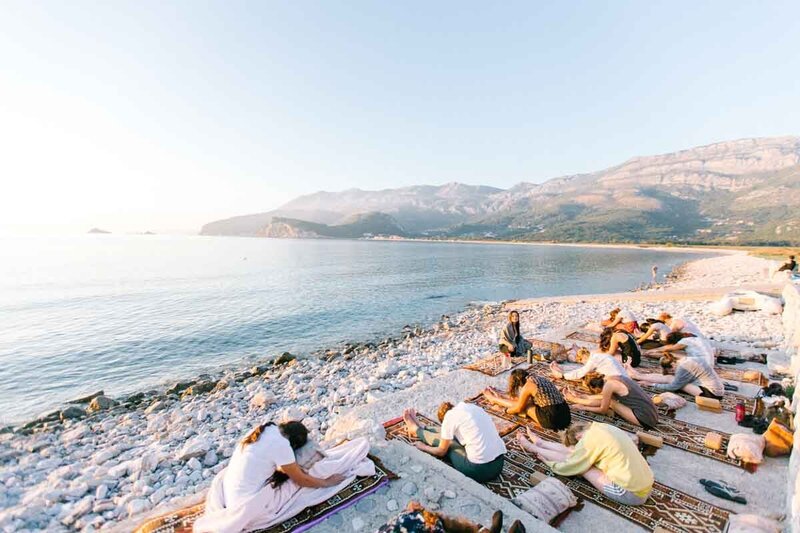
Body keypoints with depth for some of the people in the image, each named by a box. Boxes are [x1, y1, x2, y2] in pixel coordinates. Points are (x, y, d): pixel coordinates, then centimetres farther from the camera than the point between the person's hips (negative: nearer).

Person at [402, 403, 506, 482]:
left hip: (480, 470, -7)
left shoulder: (449, 416, -8)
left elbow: (441, 451, 4)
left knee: (439, 439, 17)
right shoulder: (472, 406, 10)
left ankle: (417, 430, 45)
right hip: (499, 464, 7)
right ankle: (422, 429, 47)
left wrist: (423, 447, 22)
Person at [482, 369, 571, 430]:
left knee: (525, 405, 15)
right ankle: (499, 397, 44)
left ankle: (494, 399, 35)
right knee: (525, 401, 22)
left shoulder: (527, 386, -11)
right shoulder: (540, 379, 13)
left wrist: (506, 411, 23)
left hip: (552, 420, -7)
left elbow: (519, 409, 4)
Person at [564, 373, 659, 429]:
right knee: (607, 398, 9)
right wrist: (576, 399, 21)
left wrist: (584, 408, 8)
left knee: (610, 402, -5)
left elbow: (603, 410, -6)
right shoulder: (613, 378, 5)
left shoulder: (608, 385, -18)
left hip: (645, 420, -9)